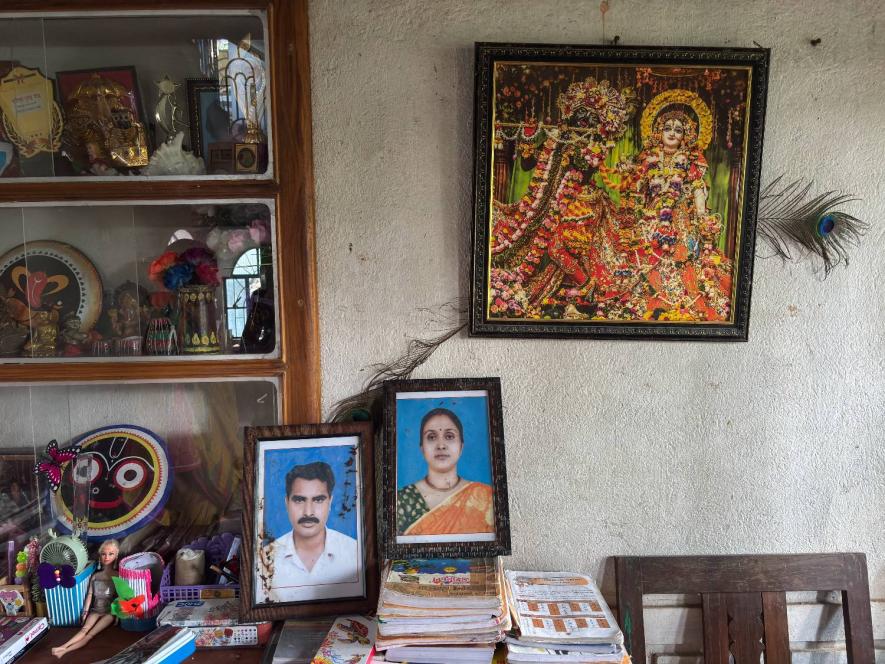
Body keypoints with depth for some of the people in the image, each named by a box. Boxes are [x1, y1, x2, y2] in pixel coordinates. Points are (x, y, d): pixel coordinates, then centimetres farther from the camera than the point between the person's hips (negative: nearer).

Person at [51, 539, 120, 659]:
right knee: (84, 629, -23)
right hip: (95, 610, 3)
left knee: (90, 634, -22)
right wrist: (85, 612, 2)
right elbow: (90, 595, 8)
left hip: (109, 611, -3)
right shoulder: (95, 576, 7)